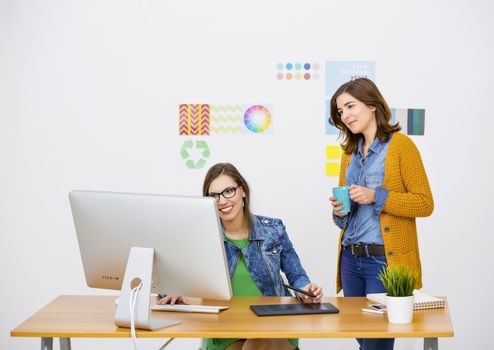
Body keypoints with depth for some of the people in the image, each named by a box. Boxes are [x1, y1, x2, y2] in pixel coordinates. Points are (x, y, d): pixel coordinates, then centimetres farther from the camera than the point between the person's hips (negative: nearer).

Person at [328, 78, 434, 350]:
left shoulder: (400, 145, -7)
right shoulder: (349, 151, 13)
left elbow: (425, 204, -10)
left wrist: (376, 197, -19)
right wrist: (339, 211, -1)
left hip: (386, 259, -6)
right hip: (350, 258, 6)